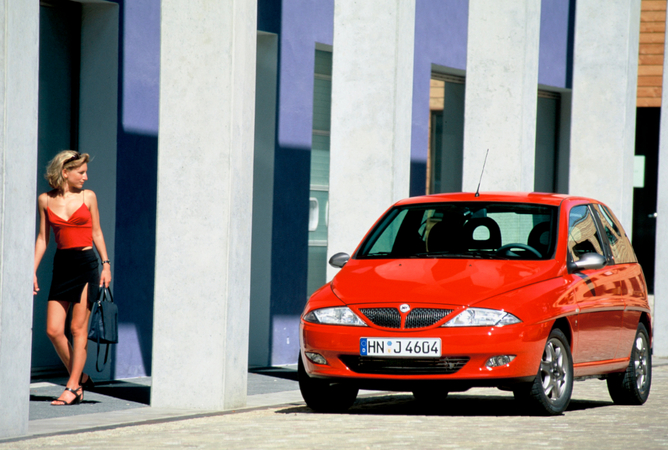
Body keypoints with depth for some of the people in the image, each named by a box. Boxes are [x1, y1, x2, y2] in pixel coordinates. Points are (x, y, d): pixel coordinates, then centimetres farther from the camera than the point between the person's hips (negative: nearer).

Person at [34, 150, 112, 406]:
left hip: (86, 264, -2)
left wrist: (106, 264, 0)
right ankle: (79, 378, 15)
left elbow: (96, 232, 8)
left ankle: (73, 387, 1)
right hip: (62, 265, 2)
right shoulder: (45, 200, 6)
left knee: (78, 327, -4)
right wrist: (33, 271, 5)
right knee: (53, 330, -2)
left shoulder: (88, 197, 3)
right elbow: (43, 237, 10)